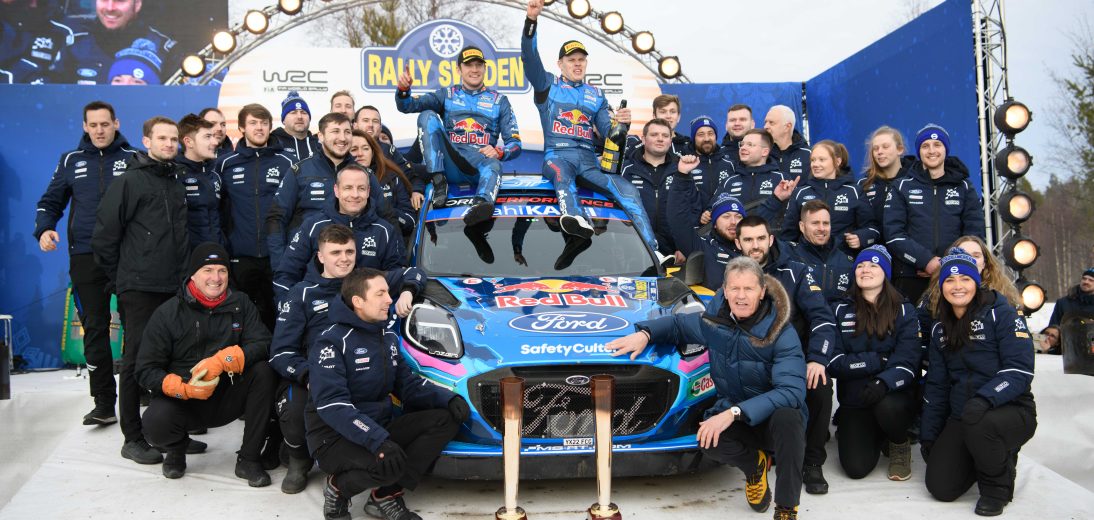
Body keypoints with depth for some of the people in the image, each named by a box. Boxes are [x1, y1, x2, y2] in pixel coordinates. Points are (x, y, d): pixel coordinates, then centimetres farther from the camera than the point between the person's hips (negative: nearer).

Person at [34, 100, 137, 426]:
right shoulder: (71, 161, 11)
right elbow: (50, 202, 16)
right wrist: (44, 229, -3)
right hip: (86, 257, 2)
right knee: (95, 329, 3)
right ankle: (104, 404, 8)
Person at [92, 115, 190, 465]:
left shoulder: (177, 183, 16)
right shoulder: (129, 181, -5)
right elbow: (104, 234, -7)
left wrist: (182, 273, 15)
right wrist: (119, 277, -1)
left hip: (173, 288, 6)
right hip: (138, 289, -6)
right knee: (137, 358, -1)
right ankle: (133, 438, 8)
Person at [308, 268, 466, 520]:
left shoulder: (388, 337, 11)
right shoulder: (331, 342, -15)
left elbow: (407, 384, 10)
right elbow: (332, 405, -25)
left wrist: (448, 399, -9)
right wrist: (378, 441, -36)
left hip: (379, 429, 8)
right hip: (334, 438, -8)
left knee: (445, 419, -10)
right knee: (388, 466, -36)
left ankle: (387, 495, -10)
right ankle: (338, 487, -2)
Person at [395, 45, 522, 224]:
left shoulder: (499, 100, 18)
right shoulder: (446, 95, 20)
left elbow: (515, 144, 12)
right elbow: (407, 106, 7)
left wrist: (499, 152, -11)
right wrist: (403, 89, -16)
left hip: (482, 160, -1)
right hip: (450, 164, 2)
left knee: (493, 165, -37)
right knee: (427, 116, -16)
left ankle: (482, 204, -71)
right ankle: (438, 181, -25)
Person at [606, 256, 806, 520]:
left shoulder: (781, 333, -20)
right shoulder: (715, 318, -6)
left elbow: (792, 391, -31)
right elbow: (678, 324, 14)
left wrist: (735, 412, -40)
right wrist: (644, 333, -7)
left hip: (774, 415, -3)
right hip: (730, 412, 3)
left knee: (787, 417, -38)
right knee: (709, 441, -31)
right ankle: (754, 464, 6)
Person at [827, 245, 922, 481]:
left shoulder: (904, 311, 3)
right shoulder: (840, 310, 5)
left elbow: (908, 362, -9)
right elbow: (833, 362, -5)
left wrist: (884, 382, -30)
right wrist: (878, 360, -15)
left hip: (894, 395, -1)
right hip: (854, 400, 1)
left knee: (886, 406, -37)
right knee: (856, 467, -17)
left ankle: (900, 446, 0)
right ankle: (872, 434, 20)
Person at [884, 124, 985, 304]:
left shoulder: (964, 187, 13)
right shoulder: (902, 187, 9)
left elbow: (974, 233, 5)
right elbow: (893, 234, -2)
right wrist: (926, 260, -15)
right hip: (910, 276, -1)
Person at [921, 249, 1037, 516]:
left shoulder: (1002, 314, -7)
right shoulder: (940, 329, 12)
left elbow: (1019, 371, -17)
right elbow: (936, 386, 15)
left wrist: (984, 398, -33)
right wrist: (927, 437, 9)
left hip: (1011, 411, -5)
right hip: (961, 418, 5)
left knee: (977, 422, -39)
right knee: (940, 487, -11)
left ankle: (998, 485, -7)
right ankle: (997, 457, 22)